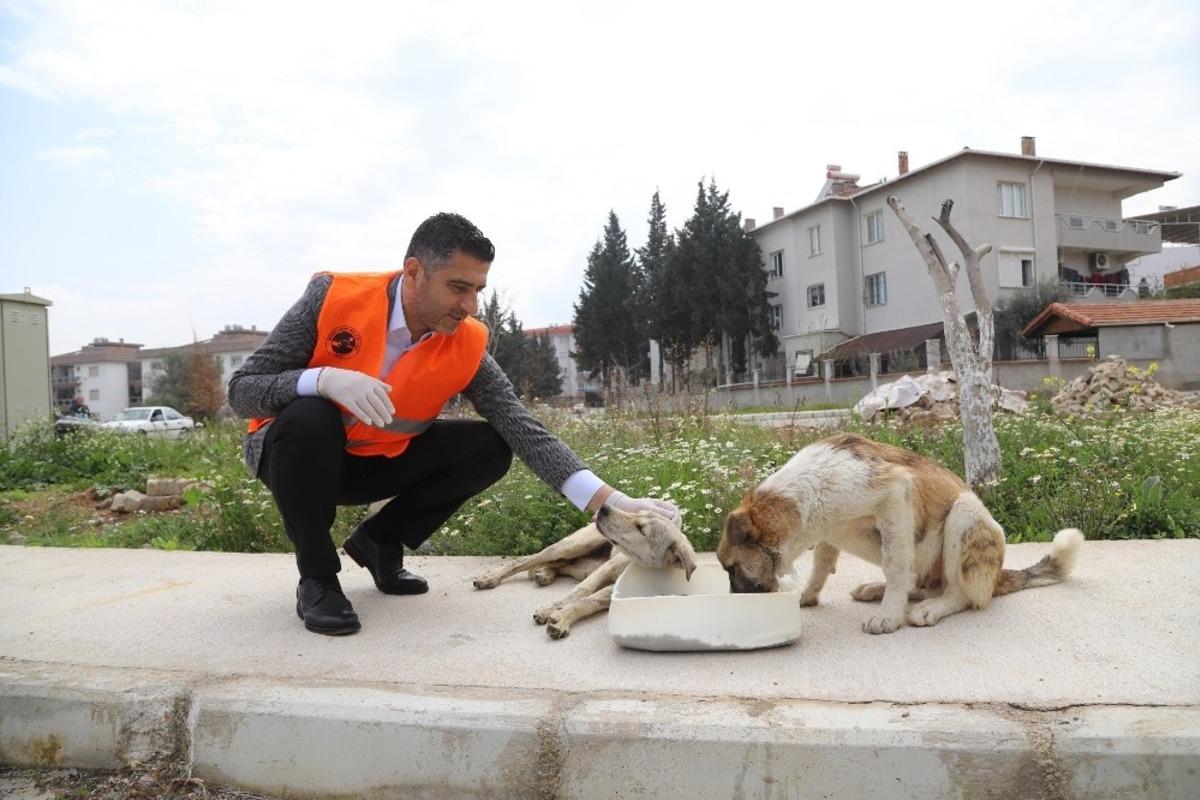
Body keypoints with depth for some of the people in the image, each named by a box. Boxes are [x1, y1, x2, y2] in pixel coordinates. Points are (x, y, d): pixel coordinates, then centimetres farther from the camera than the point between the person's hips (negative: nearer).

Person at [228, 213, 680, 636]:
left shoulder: (467, 346, -17)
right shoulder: (334, 297, -24)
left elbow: (526, 432, -21)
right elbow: (241, 391, -21)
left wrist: (613, 502, -33)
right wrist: (323, 379, -42)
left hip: (377, 464, 3)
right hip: (297, 454, -3)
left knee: (490, 448, -16)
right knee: (309, 419, -37)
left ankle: (380, 542, 5)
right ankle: (317, 577, -13)